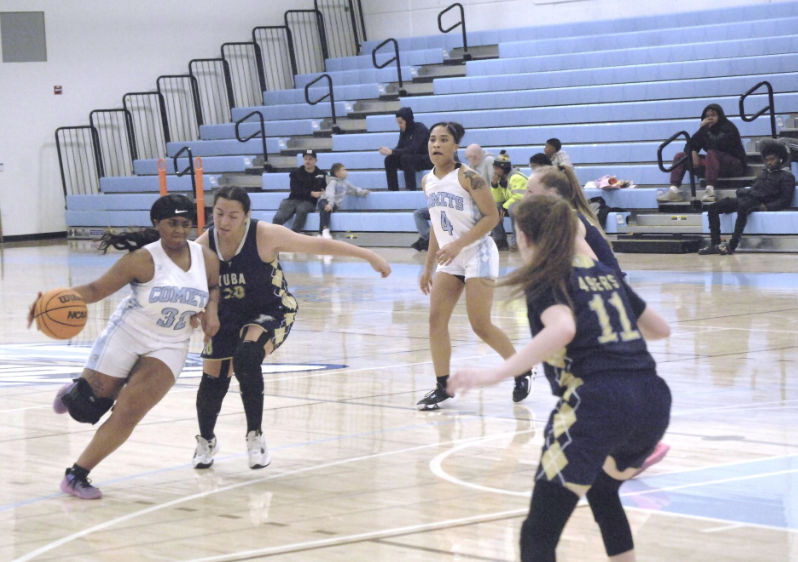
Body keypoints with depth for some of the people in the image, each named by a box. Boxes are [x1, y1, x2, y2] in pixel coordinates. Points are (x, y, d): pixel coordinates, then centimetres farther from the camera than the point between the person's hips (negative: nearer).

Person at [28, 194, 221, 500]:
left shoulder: (207, 259, -7)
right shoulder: (144, 260, -20)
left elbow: (214, 287, 15)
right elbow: (97, 289, -22)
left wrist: (211, 309, -7)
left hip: (168, 348, 2)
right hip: (126, 337, -2)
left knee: (127, 415, -12)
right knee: (85, 408, 3)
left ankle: (77, 475, 0)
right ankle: (73, 393, 42)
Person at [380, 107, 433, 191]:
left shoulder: (420, 128, -20)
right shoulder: (404, 130, 1)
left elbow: (412, 149, -29)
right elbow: (399, 147, 2)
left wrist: (392, 152, -32)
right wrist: (388, 151, -21)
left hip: (426, 159, -7)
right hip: (413, 158, 7)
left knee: (406, 158, -34)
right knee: (389, 159, -12)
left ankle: (412, 189, -31)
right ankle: (393, 190, -12)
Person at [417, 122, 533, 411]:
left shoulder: (467, 177, -16)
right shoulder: (428, 181, 6)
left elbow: (491, 216, -18)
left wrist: (459, 244, -25)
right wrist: (428, 266, 15)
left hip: (477, 255, -7)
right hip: (450, 259, 7)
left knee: (481, 326, -6)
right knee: (436, 319, -4)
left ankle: (523, 371, 14)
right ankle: (442, 387, 3)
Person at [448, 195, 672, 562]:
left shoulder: (544, 280, 3)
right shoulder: (604, 273, 22)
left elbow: (562, 329, -20)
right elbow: (660, 329, 30)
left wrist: (496, 374, -22)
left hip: (597, 404, -7)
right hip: (654, 402, 7)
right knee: (602, 491, 35)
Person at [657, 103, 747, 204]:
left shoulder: (728, 127, -12)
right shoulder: (706, 129, 6)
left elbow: (716, 146, -28)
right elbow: (689, 146, 6)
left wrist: (702, 129, -22)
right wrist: (693, 153, -17)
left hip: (735, 165, -7)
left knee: (712, 153, -38)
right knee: (679, 156, 3)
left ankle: (710, 191, -43)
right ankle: (674, 191, -14)